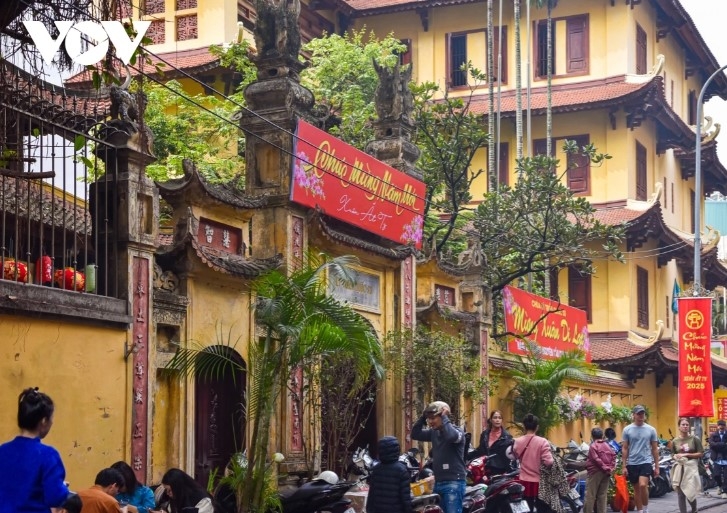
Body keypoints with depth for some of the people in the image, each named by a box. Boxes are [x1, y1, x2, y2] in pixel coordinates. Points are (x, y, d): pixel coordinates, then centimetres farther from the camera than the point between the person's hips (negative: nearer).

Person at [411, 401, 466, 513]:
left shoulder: (456, 431, -10)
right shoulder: (434, 432, 12)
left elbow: (450, 436, -33)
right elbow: (415, 434, 12)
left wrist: (444, 417, -20)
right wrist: (423, 416, 2)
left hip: (454, 483, -8)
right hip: (438, 482, 8)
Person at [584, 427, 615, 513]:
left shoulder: (593, 446, -8)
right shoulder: (607, 446, 12)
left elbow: (596, 459, -16)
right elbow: (613, 456, 6)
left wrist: (605, 468, -11)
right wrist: (611, 468, 1)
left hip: (595, 472, -6)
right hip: (606, 473, 6)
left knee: (590, 494, -4)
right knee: (603, 494, 9)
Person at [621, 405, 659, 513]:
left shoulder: (651, 430, 1)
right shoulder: (627, 429, 1)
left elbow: (655, 449, 6)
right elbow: (624, 449, 4)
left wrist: (656, 466, 4)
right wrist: (624, 466, -1)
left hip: (646, 462, -2)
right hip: (632, 464, 2)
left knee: (643, 485, -21)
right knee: (636, 489, 9)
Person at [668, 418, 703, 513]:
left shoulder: (694, 439, 0)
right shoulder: (675, 441, 7)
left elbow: (700, 453, -2)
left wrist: (686, 455, -11)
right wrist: (676, 456, -9)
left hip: (691, 467, -2)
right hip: (679, 468, 2)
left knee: (690, 492, -4)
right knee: (681, 494, 0)